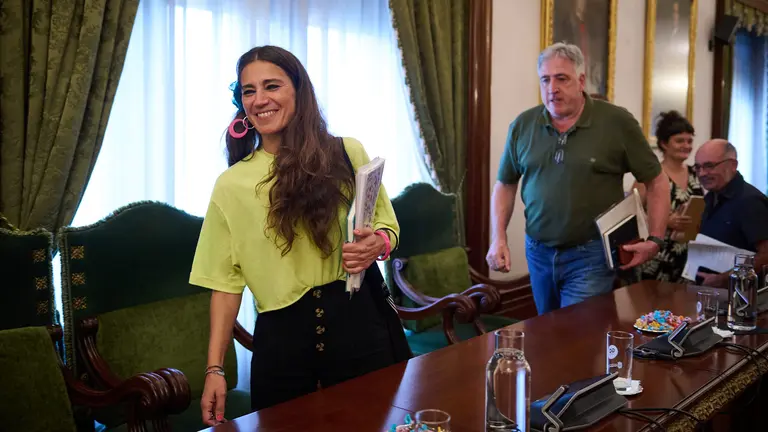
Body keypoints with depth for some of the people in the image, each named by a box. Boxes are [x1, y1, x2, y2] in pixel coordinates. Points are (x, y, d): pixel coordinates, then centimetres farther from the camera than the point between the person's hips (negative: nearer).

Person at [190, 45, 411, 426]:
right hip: (282, 341, 0)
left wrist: (378, 243, -15)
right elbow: (226, 281, 2)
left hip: (359, 323, 0)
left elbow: (386, 224, 9)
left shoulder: (348, 154, -1)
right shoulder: (230, 185, 1)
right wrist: (214, 369, -2)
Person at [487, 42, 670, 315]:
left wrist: (655, 241, -8)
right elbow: (505, 184, 11)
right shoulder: (523, 126, 1)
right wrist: (499, 238, 1)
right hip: (538, 253, 4)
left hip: (590, 255, -4)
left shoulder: (617, 122, -9)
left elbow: (656, 182, -1)